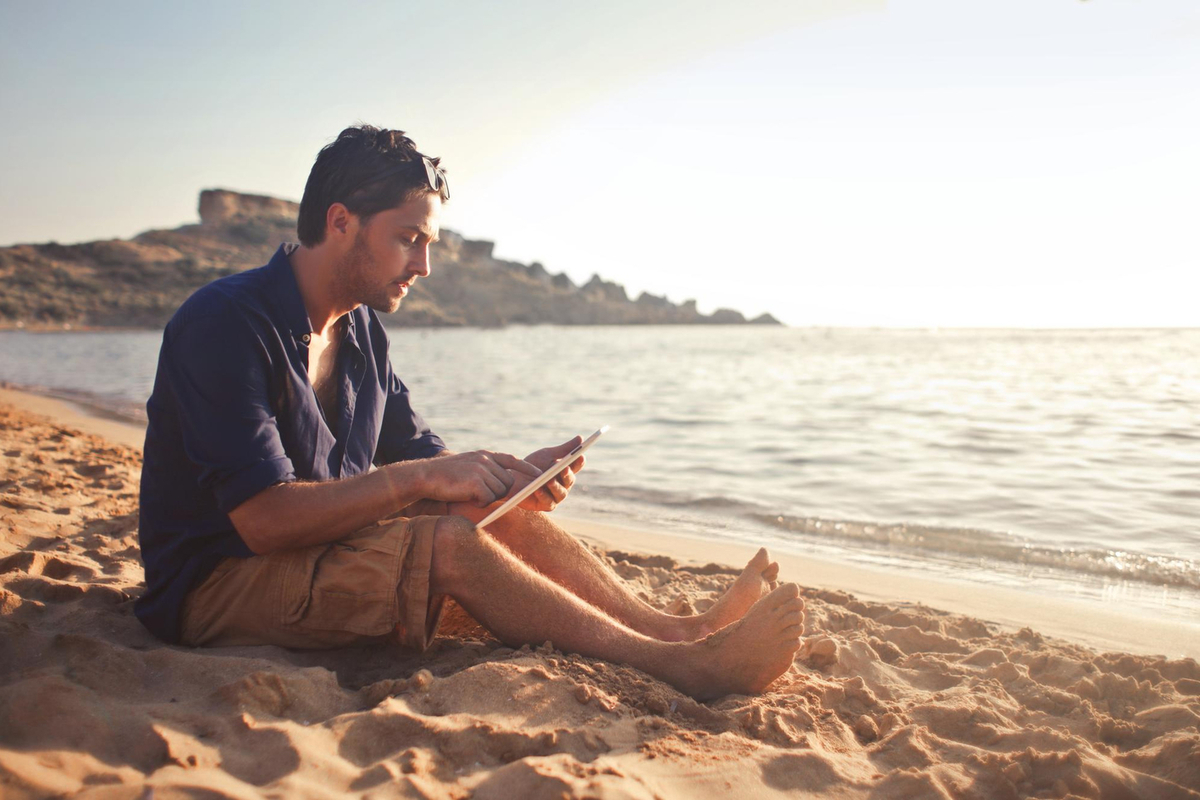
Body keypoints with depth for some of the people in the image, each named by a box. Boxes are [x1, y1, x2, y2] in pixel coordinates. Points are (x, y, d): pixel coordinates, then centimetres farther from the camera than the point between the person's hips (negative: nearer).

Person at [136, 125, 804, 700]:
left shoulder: (363, 330, 6)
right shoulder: (225, 324, -21)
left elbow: (418, 456, 7)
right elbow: (266, 520, -29)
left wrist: (511, 473, -12)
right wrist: (422, 478, -26)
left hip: (324, 549, 8)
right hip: (214, 585, -8)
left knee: (502, 511, -6)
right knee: (448, 543, -29)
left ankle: (685, 630, -12)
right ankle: (682, 668, -27)